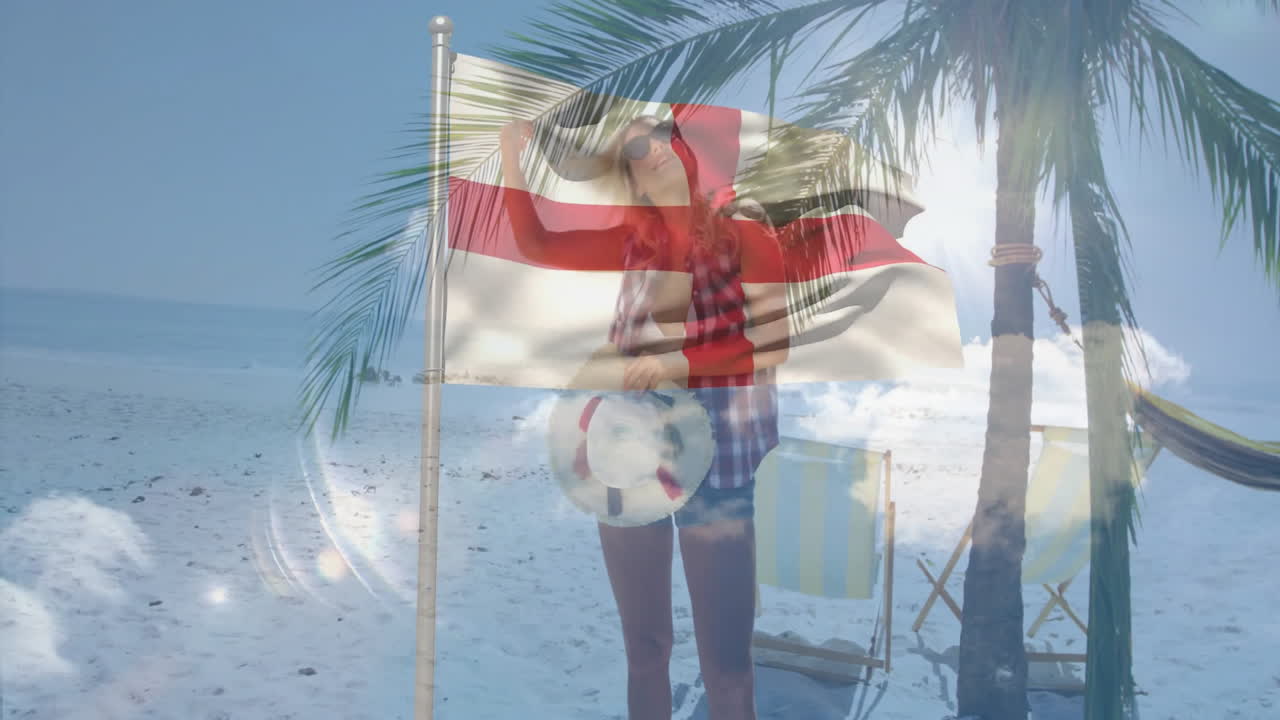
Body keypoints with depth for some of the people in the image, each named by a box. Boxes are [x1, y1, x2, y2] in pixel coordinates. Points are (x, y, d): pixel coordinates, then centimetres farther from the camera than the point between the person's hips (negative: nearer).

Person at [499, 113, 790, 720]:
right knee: (642, 642, 16)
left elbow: (774, 342, -8)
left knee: (724, 654, 1)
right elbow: (536, 245, 14)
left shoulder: (742, 227, -3)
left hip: (717, 453, -4)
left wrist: (676, 363, -15)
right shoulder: (635, 237, 9)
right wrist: (513, 153, 7)